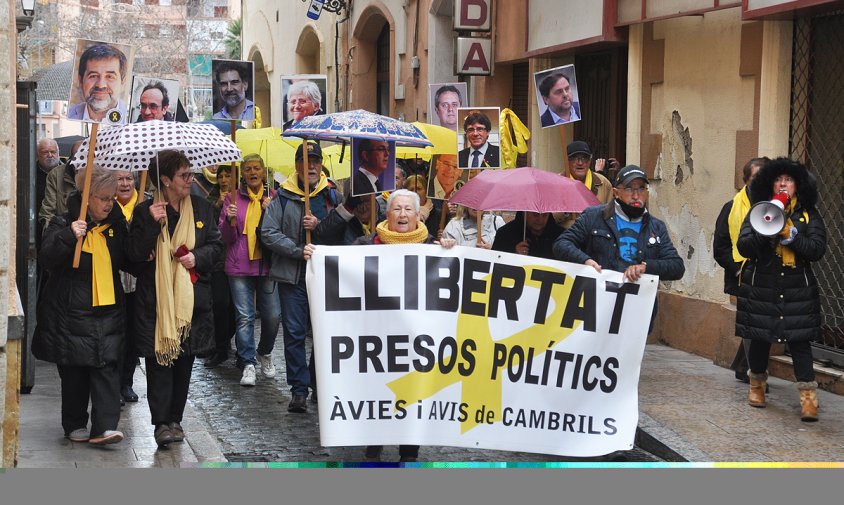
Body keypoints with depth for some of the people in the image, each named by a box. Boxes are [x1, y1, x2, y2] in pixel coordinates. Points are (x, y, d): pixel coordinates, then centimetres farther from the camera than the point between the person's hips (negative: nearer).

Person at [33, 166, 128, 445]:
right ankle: (75, 425, 20)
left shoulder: (115, 225, 9)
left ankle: (104, 427, -8)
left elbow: (126, 262, 19)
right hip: (71, 312, -3)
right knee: (74, 372, 6)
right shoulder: (64, 224, -5)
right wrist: (69, 237, -30)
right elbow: (47, 259, -16)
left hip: (108, 310, 3)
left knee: (107, 368, -6)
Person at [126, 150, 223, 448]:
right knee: (159, 359, -7)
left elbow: (216, 246, 11)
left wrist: (197, 258, -8)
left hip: (191, 297, 3)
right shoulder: (145, 211, 0)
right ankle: (161, 422, -6)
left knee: (185, 360, 8)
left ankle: (175, 419, 18)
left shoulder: (202, 208, 9)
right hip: (156, 299, -3)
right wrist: (152, 224, -18)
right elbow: (134, 254, -7)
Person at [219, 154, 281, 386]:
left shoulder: (274, 197, 8)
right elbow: (226, 237, 5)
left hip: (267, 264, 1)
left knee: (272, 315, -1)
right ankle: (248, 363, 4)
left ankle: (265, 353, 25)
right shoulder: (233, 198, 6)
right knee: (244, 316, -4)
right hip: (240, 265, -1)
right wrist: (230, 220, -15)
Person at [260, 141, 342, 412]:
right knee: (294, 333, 0)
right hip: (293, 275, -1)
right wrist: (298, 251, -14)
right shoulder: (283, 196, 1)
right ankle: (299, 390, 8)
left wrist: (320, 226, -13)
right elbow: (269, 233, -4)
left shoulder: (333, 195, 6)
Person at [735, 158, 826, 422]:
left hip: (797, 290, -1)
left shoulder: (808, 215, 3)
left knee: (799, 340, -7)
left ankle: (808, 398, -8)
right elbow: (744, 246, -6)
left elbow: (817, 249, -8)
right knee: (759, 338, 10)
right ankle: (757, 385, 32)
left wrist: (789, 233, -17)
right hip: (761, 288, 1)